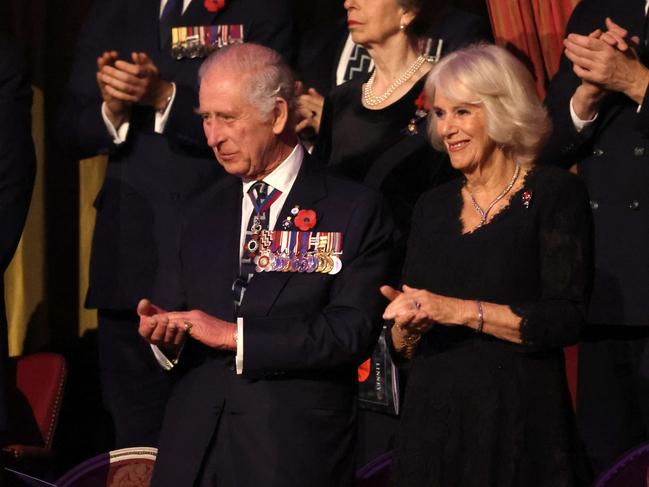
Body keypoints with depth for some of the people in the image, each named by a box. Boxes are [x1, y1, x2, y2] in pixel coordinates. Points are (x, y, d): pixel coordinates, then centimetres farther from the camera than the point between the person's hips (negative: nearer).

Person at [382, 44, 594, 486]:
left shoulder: (554, 194, -2)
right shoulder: (434, 207, 14)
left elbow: (567, 320, -13)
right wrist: (407, 322, -7)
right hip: (433, 421, 5)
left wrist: (461, 311, -17)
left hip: (519, 421, -5)